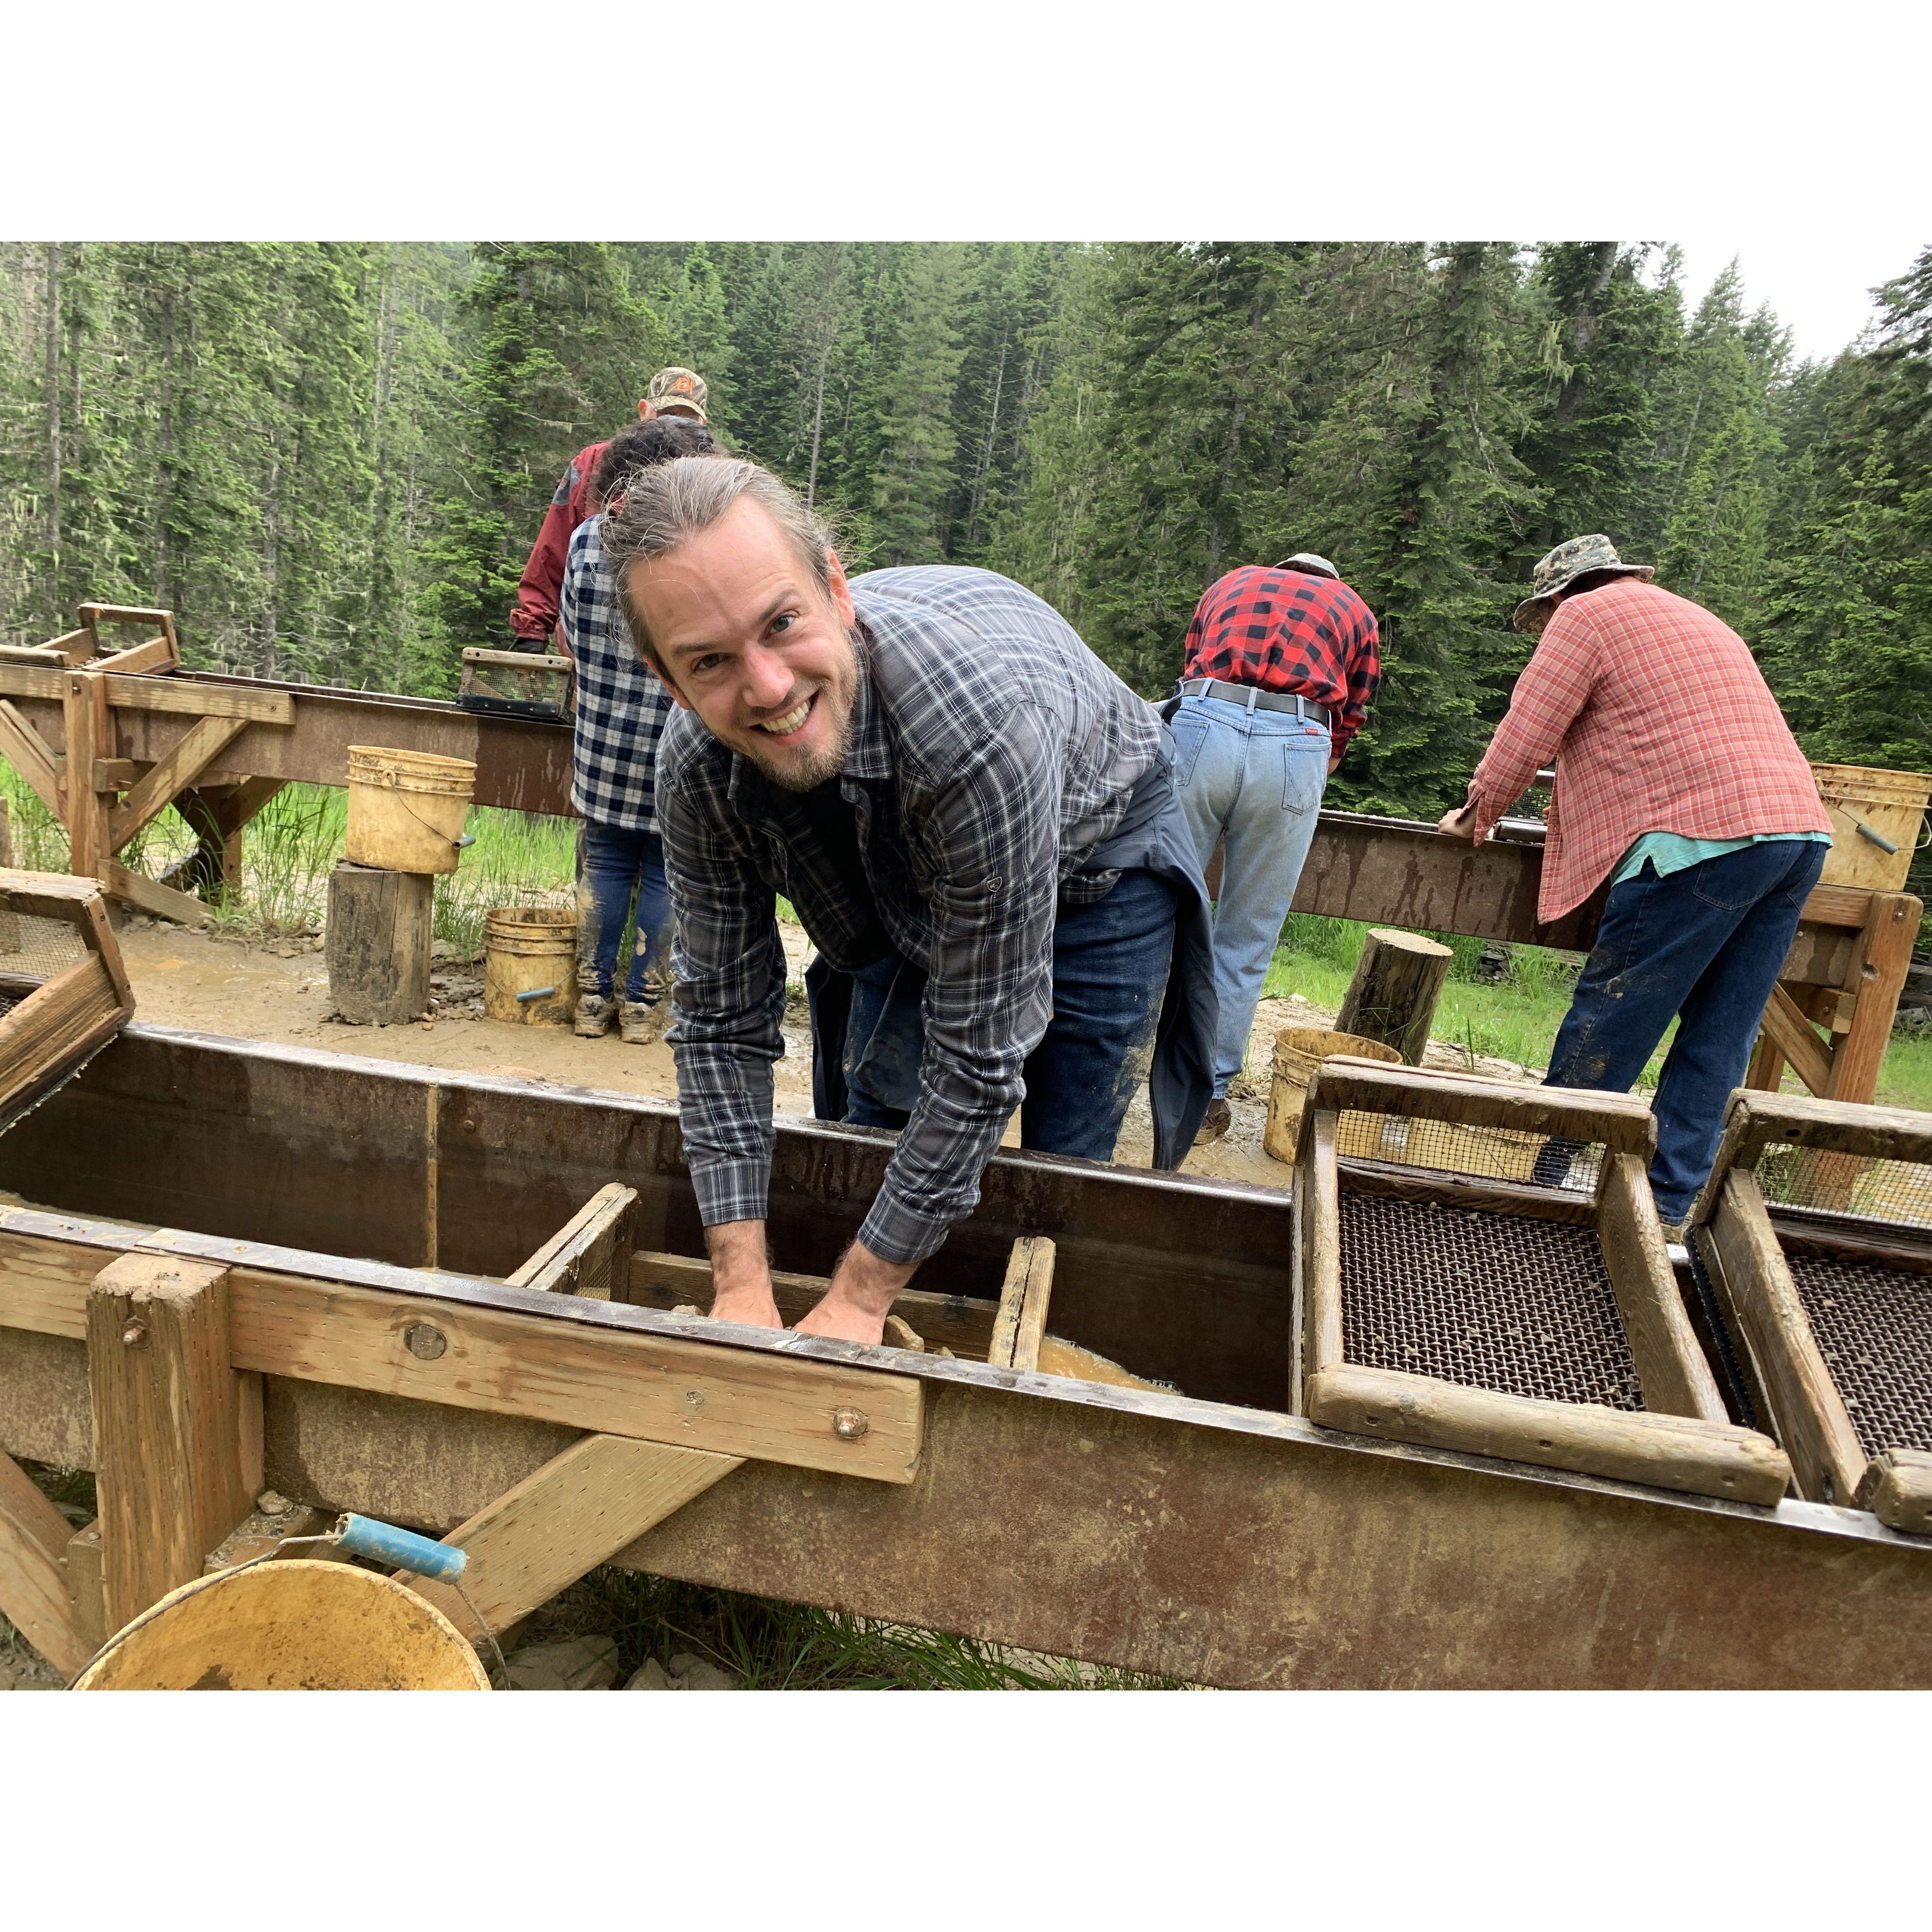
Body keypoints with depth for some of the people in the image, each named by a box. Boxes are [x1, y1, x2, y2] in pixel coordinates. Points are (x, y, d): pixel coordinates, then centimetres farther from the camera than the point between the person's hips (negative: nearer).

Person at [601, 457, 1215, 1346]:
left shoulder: (985, 718, -46)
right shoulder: (696, 766, -28)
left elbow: (978, 1056, -38)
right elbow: (721, 1021, -18)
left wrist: (857, 1302, -29)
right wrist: (742, 1291, -21)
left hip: (1093, 859, -4)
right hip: (904, 885, 4)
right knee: (874, 1122, 9)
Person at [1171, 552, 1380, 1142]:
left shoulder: (1230, 583, 32)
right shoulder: (1356, 611, 28)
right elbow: (1348, 723, 23)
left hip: (1202, 725, 1)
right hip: (1295, 751, 0)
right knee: (1247, 943, 8)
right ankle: (1208, 1094, 14)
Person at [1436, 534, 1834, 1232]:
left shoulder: (1586, 613, 5)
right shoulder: (1702, 622, 31)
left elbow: (1525, 735, 2)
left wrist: (1476, 817, 17)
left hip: (1704, 836, -9)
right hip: (1800, 832, 9)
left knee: (1609, 1023, -1)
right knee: (1718, 1039, 8)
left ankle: (1539, 1176, 8)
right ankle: (1668, 1203, 12)